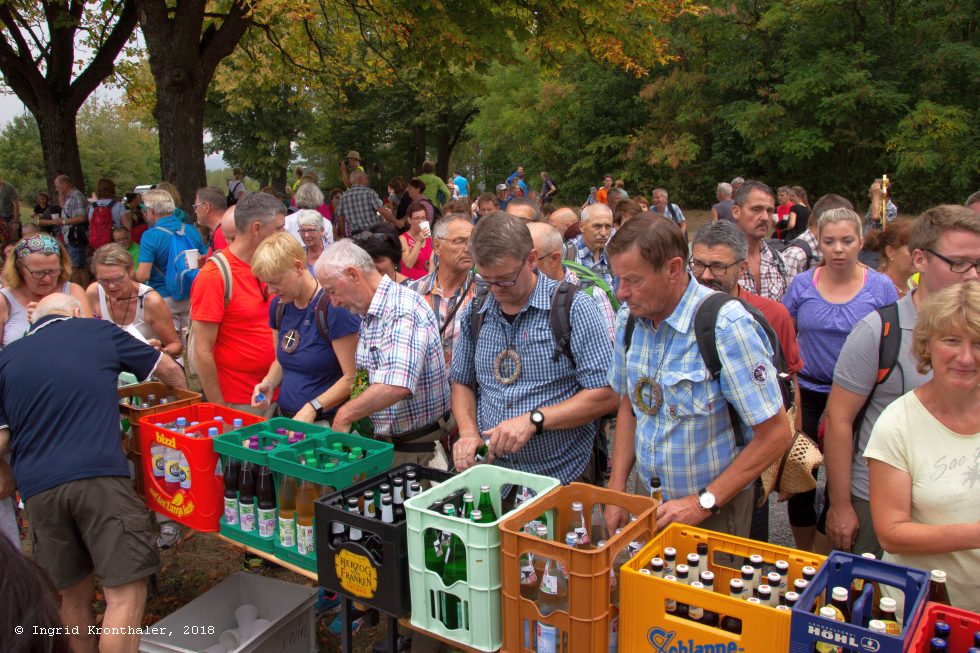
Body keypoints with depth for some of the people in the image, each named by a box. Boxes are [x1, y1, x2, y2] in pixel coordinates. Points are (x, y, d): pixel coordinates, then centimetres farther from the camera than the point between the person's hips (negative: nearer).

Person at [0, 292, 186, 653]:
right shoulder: (99, 332, 10)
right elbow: (168, 369, 21)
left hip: (38, 488, 4)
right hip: (100, 477, -4)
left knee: (74, 594, 18)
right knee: (125, 594, -1)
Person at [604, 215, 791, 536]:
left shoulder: (726, 326, -23)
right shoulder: (629, 319, -4)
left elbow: (775, 434, -20)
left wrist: (704, 503, -18)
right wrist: (617, 488, 2)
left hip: (715, 513, -5)